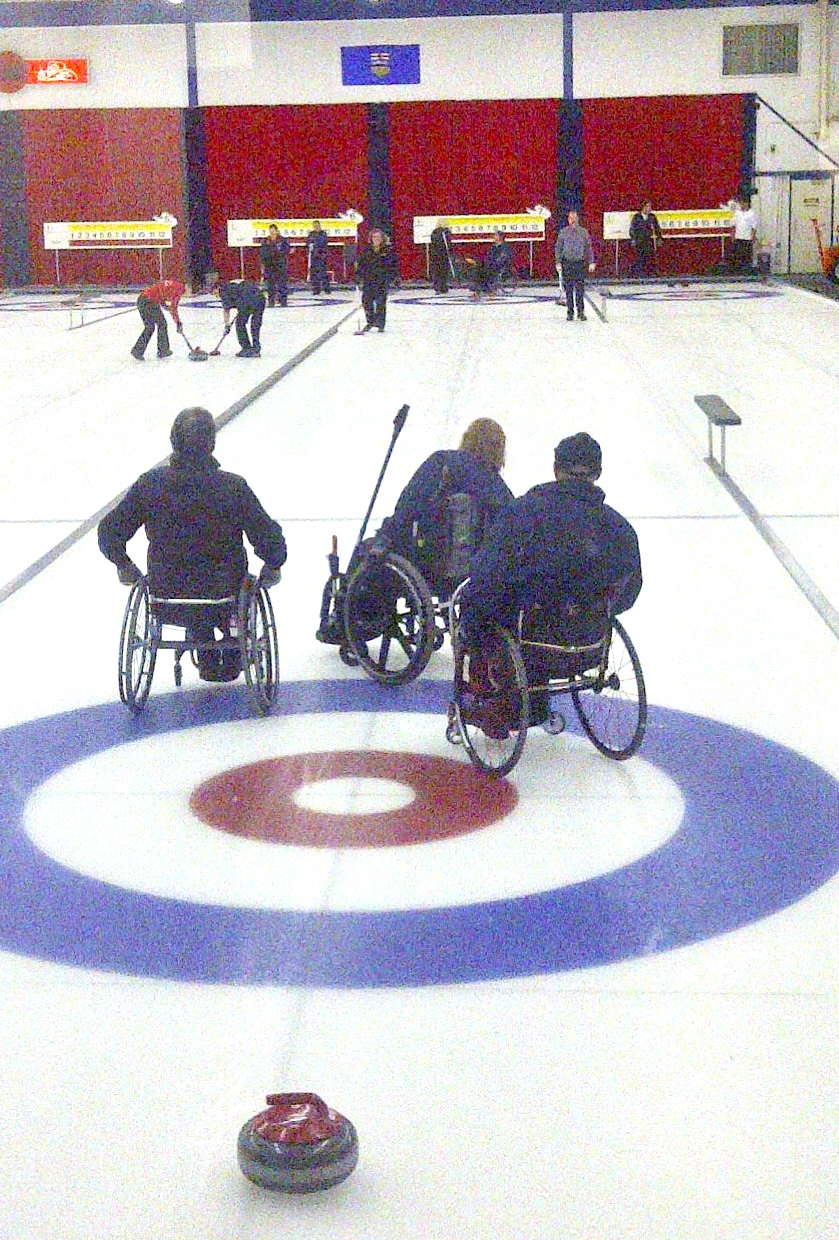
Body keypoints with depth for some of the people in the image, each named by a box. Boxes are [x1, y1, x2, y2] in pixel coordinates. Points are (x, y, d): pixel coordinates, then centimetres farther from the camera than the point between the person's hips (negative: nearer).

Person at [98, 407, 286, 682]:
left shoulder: (150, 483, -13)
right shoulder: (233, 487, -19)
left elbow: (110, 532, -7)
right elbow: (269, 539, -17)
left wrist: (124, 565, 13)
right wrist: (273, 567, 5)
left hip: (167, 596, 2)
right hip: (224, 597, -2)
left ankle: (207, 660, 49)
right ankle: (231, 661, 48)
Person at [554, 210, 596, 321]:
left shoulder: (583, 232, 5)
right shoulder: (563, 232, 3)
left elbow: (588, 248, 8)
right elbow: (558, 248, 6)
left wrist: (591, 262, 3)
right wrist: (558, 262, -2)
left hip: (580, 263, 0)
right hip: (567, 263, 0)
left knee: (580, 289, -3)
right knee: (568, 289, 2)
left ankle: (581, 312, 4)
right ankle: (570, 312, 9)